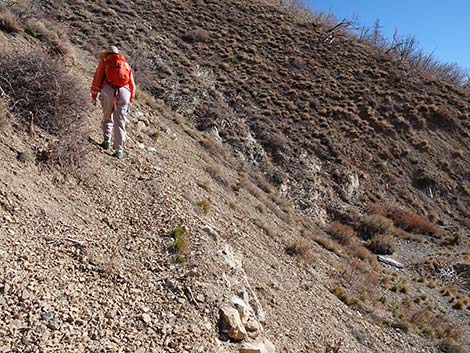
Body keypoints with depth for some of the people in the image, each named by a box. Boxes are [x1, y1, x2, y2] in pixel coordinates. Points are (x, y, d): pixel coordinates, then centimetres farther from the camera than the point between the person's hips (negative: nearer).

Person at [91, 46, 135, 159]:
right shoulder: (126, 65, 28)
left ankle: (107, 140, 11)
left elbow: (97, 78, 8)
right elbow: (132, 85, 22)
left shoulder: (104, 61, 20)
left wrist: (94, 96, 8)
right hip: (124, 92, 2)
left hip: (108, 91, -1)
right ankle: (119, 150, -6)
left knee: (107, 117, 19)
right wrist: (130, 101, 26)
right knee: (120, 122, 1)